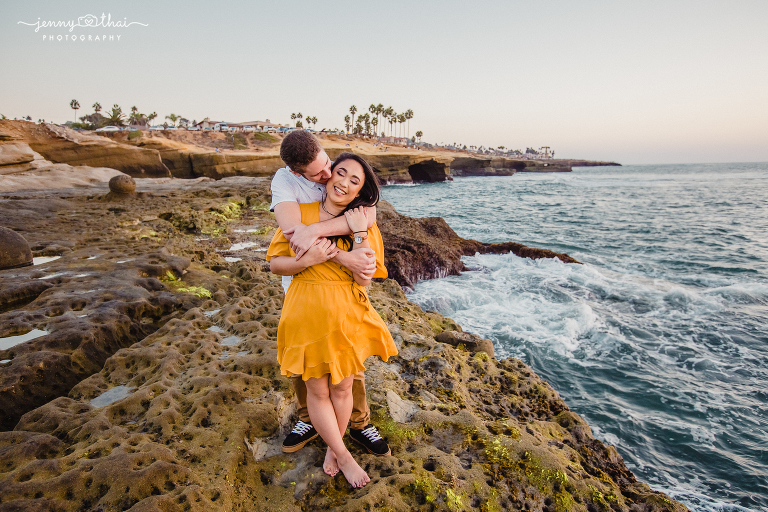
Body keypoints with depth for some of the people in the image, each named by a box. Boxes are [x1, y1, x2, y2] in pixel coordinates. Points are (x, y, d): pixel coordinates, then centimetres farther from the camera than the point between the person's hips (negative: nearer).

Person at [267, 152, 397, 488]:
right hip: (307, 314, 0)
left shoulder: (365, 224, -3)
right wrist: (308, 260, -19)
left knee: (342, 387, 14)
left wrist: (359, 235, -21)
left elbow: (364, 278, -12)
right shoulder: (299, 214, -3)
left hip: (347, 315, 1)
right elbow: (275, 264, -1)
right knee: (317, 390, 11)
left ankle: (332, 448, 42)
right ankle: (344, 456, 34)